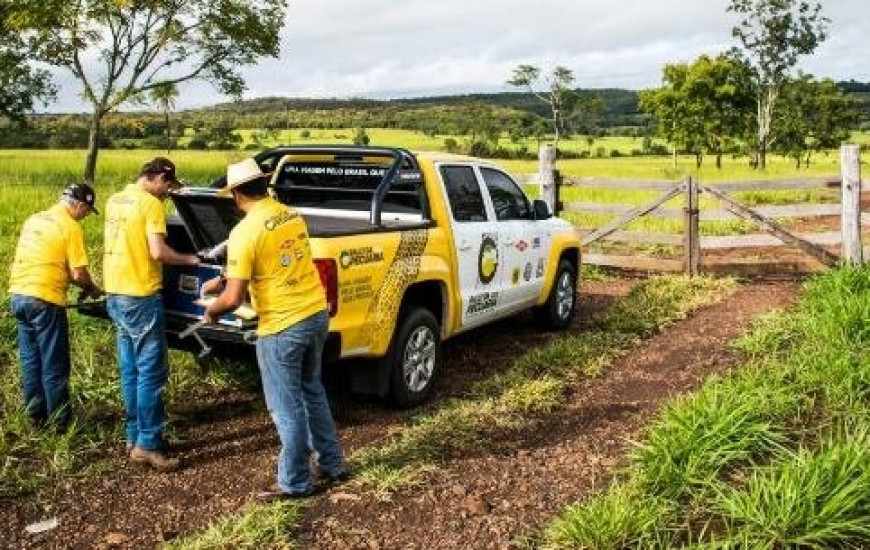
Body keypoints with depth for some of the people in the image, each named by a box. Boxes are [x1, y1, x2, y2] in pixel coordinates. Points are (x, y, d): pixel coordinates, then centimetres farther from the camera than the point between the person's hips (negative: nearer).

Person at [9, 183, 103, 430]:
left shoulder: (34, 219, 14)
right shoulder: (70, 227, -10)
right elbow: (78, 274, -13)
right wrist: (92, 289, 7)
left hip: (19, 294, 8)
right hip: (45, 300, -8)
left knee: (30, 360, 16)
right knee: (54, 366, 3)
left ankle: (36, 415, 26)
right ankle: (60, 421, 12)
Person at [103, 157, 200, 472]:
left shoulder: (114, 201, 14)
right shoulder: (150, 203, -13)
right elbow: (158, 252, -21)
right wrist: (190, 260, -6)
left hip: (116, 295, 9)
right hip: (141, 297, -9)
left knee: (130, 372, 14)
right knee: (151, 374, -3)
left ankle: (135, 437, 21)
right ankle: (148, 444, 0)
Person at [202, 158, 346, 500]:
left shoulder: (244, 232, -16)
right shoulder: (292, 216, 8)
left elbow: (233, 300, -16)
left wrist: (210, 312, 5)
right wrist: (225, 280, 28)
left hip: (282, 327, -8)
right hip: (316, 314, 8)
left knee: (287, 409, 8)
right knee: (312, 392, 24)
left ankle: (295, 484, 22)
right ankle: (332, 465, 35)